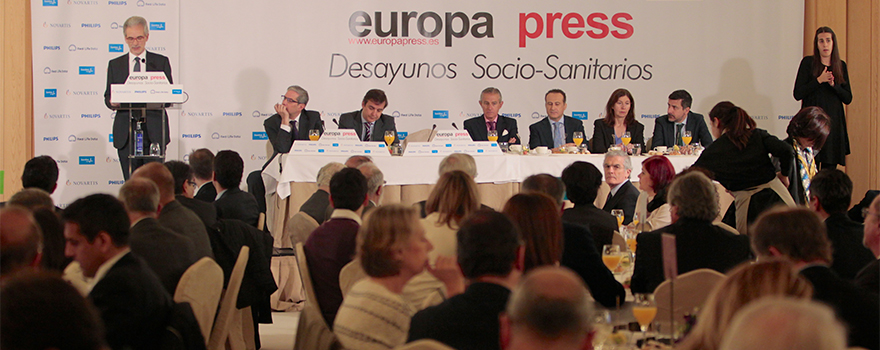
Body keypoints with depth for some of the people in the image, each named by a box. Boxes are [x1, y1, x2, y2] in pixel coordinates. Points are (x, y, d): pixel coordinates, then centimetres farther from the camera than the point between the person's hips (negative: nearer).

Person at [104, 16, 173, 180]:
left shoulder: (161, 62, 10)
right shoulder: (115, 65, 14)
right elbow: (108, 97, 13)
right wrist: (112, 102, -12)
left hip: (154, 131, -1)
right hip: (126, 133, 1)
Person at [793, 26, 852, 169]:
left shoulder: (841, 66, 11)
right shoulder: (808, 62, 1)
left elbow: (848, 98, 8)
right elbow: (798, 94, -4)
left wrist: (833, 84, -8)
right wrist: (819, 81, -13)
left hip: (834, 123, 3)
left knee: (830, 168, 1)